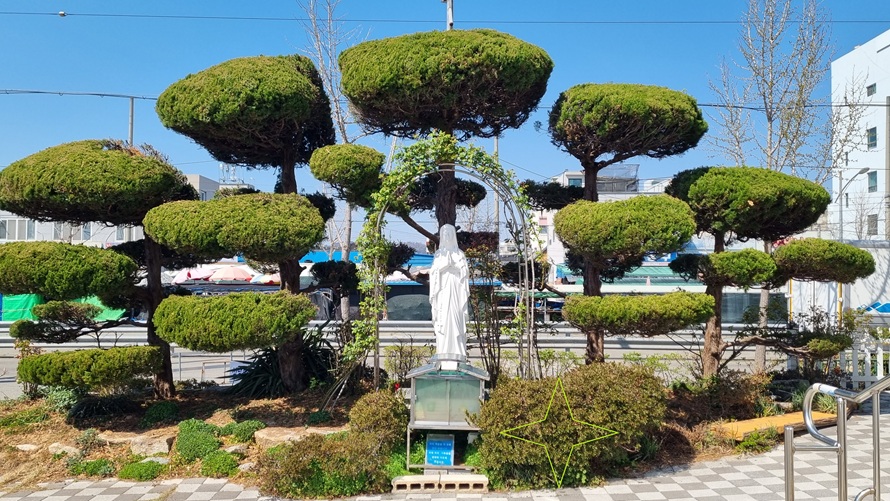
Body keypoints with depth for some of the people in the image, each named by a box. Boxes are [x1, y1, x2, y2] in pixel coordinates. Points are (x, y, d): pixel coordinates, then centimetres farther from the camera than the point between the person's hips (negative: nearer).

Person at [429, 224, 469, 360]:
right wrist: (466, 297, 6)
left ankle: (444, 354, -6)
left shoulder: (438, 254, -2)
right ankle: (458, 355, -1)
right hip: (457, 294, 2)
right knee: (457, 322, 3)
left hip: (443, 293, -2)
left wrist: (433, 297, 0)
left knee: (443, 322, -2)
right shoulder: (460, 254, 3)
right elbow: (465, 275, 2)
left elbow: (435, 276, -5)